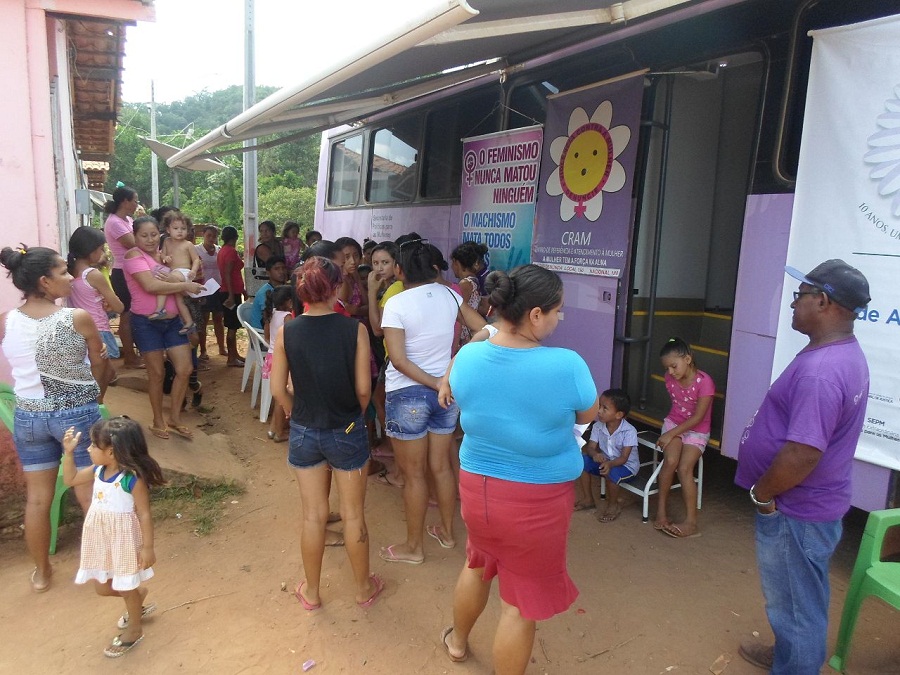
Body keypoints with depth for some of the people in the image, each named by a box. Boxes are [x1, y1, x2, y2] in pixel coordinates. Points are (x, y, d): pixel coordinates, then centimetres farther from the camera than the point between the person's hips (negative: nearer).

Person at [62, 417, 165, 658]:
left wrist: (147, 547, -17)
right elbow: (70, 479, 14)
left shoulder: (133, 479, -25)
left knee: (126, 588, 11)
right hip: (100, 537, 7)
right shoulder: (98, 471, -4)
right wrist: (69, 451, 0)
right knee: (101, 587, 19)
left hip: (123, 539, -7)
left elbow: (144, 514, -19)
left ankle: (134, 629, 35)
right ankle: (138, 595, 47)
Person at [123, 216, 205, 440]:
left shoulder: (162, 254, 10)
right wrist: (185, 286, -20)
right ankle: (158, 421, 23)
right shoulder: (134, 255, -11)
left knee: (185, 369, 3)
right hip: (147, 322, -6)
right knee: (157, 373, 4)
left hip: (172, 320, 6)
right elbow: (150, 285, -25)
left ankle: (175, 418, 20)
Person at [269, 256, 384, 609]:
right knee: (353, 514, 15)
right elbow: (363, 388, -12)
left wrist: (301, 416, 11)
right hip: (347, 432, -2)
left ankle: (311, 592, 34)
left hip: (304, 432, 2)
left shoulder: (286, 332, -9)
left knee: (313, 515, 17)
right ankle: (364, 588, 33)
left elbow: (278, 389, -5)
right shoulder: (354, 329, -15)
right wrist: (355, 417, 8)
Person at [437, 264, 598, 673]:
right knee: (523, 599, 15)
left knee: (479, 564, 32)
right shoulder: (566, 365, -24)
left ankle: (457, 641, 56)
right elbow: (588, 415, -4)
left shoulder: (467, 357, -12)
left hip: (476, 487, 6)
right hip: (538, 500, -5)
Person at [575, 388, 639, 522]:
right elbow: (590, 447, -13)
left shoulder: (629, 431, -26)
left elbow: (623, 458, -27)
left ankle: (614, 504, -5)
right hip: (606, 461, 6)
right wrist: (595, 454, -37)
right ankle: (588, 499, 0)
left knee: (611, 473, -36)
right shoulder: (598, 426, -11)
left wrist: (610, 464, -46)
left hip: (627, 466, -5)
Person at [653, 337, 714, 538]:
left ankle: (691, 522, -14)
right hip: (673, 424, 3)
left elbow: (698, 417, -20)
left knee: (684, 468, -22)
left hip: (697, 431, -3)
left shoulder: (704, 382, -22)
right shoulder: (670, 378, -6)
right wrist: (671, 430, 5)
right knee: (670, 461, -24)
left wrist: (671, 434, -21)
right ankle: (661, 510, -12)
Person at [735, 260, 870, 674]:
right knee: (801, 600, 28)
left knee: (795, 604, 10)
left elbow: (802, 455, -34)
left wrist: (761, 494, -16)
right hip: (809, 503, 10)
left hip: (795, 510, -10)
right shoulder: (846, 353, 5)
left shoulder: (819, 370, -30)